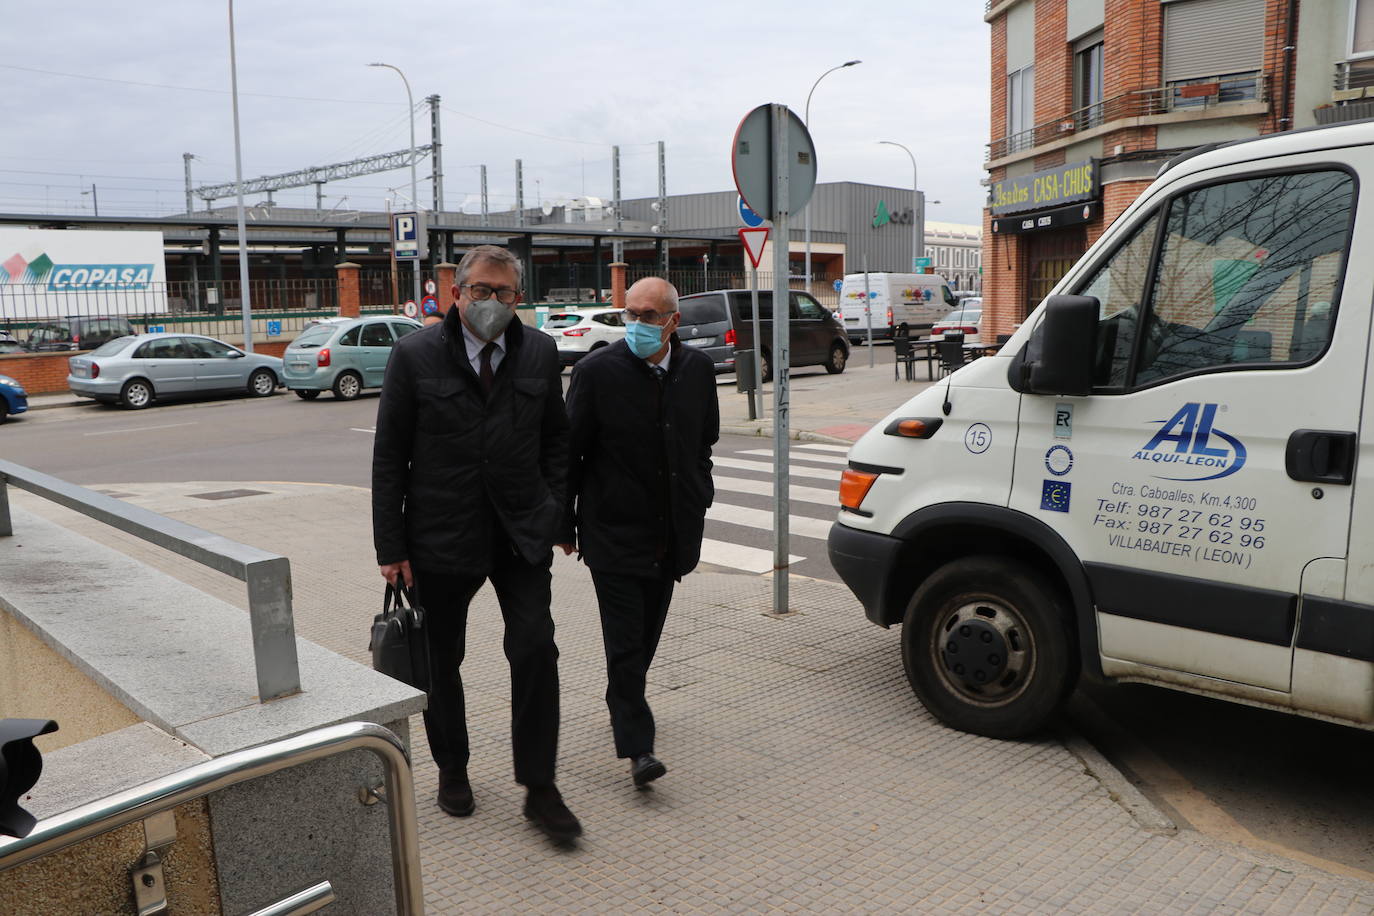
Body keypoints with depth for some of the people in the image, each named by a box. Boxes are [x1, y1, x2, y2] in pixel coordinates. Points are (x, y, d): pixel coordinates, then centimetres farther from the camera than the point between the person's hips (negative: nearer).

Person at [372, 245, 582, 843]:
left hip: (522, 534, 1)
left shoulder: (540, 354, 3)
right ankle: (452, 771, 35)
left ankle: (539, 789, 6)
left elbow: (555, 436, 12)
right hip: (442, 537, -1)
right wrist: (391, 547, -7)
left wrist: (552, 510, 2)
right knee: (441, 661, 12)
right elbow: (388, 457, -4)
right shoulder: (415, 356, -5)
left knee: (536, 649, -7)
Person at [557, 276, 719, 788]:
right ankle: (637, 746, -1)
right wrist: (564, 524, -2)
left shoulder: (698, 369, 3)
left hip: (672, 530, 5)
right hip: (615, 530, -4)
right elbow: (569, 453, -4)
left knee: (648, 630, 16)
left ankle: (624, 703, 39)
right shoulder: (597, 371, -10)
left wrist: (697, 503, 16)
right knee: (625, 638, -6)